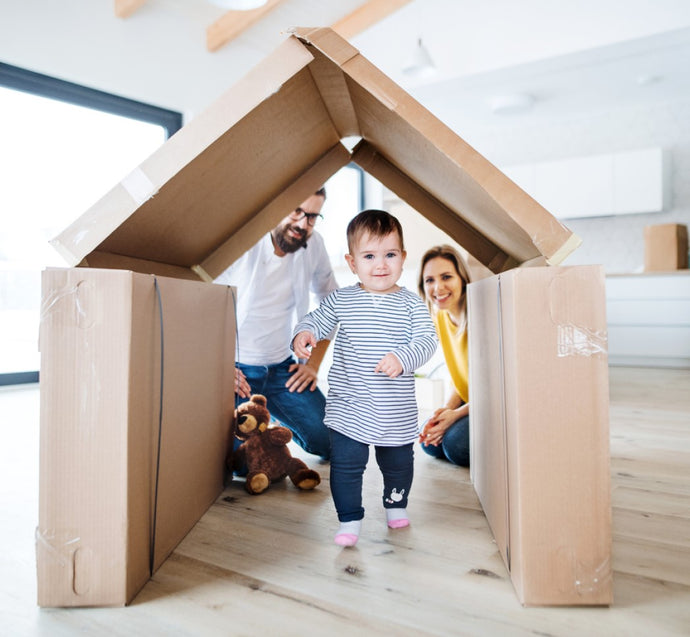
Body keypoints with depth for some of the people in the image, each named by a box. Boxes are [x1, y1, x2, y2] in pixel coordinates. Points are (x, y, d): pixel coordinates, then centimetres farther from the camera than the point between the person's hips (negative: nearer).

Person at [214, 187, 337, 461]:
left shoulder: (313, 244, 0)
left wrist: (313, 363, 6)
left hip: (282, 368, 5)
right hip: (233, 368, -4)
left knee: (330, 442, -5)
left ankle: (279, 421, 25)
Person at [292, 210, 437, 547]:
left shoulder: (411, 304, -5)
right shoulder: (340, 300, -2)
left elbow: (427, 340, -12)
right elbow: (316, 320, 7)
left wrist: (402, 358, -30)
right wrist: (303, 333, -16)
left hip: (397, 412, 1)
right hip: (347, 409, 0)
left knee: (398, 464, 19)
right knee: (345, 465, 1)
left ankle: (395, 504, 47)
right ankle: (350, 520, 22)